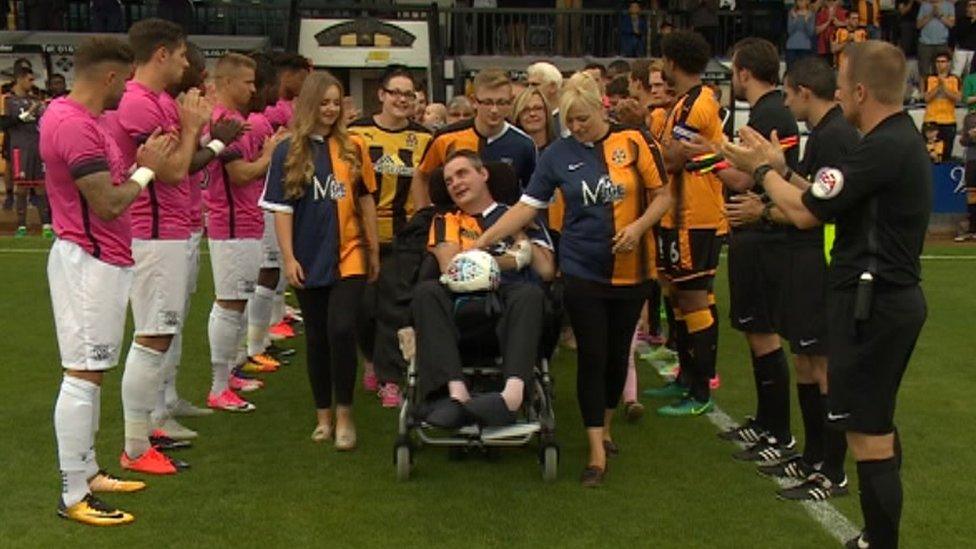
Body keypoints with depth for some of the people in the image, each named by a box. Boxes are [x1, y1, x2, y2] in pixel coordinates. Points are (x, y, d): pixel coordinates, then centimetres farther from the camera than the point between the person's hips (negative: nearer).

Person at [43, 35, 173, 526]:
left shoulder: (71, 115, 13)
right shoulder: (76, 126, -20)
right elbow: (108, 205, -22)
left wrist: (138, 163, 4)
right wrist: (146, 169, -8)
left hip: (97, 259, 11)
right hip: (90, 262, -11)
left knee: (90, 372, 16)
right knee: (82, 375, -7)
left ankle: (86, 472, 26)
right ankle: (73, 497, -1)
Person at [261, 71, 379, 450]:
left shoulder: (353, 147, 3)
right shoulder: (288, 152, -1)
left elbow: (365, 199, 9)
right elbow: (282, 209, -2)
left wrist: (374, 251, 10)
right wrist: (289, 258, -9)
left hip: (349, 256, 0)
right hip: (309, 260, 0)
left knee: (341, 330, -12)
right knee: (317, 337, 10)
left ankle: (344, 413, 2)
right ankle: (323, 414, 23)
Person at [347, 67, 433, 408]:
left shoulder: (423, 138, 4)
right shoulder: (357, 132, -2)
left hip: (404, 236, 1)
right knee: (363, 302, 5)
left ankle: (389, 380, 10)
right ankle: (372, 358, 34)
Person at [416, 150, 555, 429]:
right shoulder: (446, 221, 24)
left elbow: (546, 270, 7)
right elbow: (450, 268, 2)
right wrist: (512, 259, 6)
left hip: (512, 312, -1)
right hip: (463, 310, 1)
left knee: (530, 293, -33)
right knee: (426, 291, -27)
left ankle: (513, 395, -55)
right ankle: (457, 393, -45)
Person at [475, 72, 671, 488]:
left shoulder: (635, 142, -3)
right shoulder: (558, 154, -1)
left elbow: (661, 196, 1)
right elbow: (526, 207, -2)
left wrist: (639, 226, -18)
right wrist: (482, 242, -9)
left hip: (631, 271, 1)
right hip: (582, 271, 0)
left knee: (618, 352, 12)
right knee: (591, 356, -2)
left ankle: (605, 427, 34)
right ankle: (597, 452, 4)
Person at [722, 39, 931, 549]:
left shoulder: (883, 148, -22)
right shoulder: (902, 138, 10)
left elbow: (806, 213, -19)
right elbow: (829, 202, 14)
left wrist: (763, 170, -3)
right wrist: (782, 170, 14)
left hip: (872, 303, -11)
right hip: (894, 295, 11)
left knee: (867, 431, -3)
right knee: (877, 424, 21)